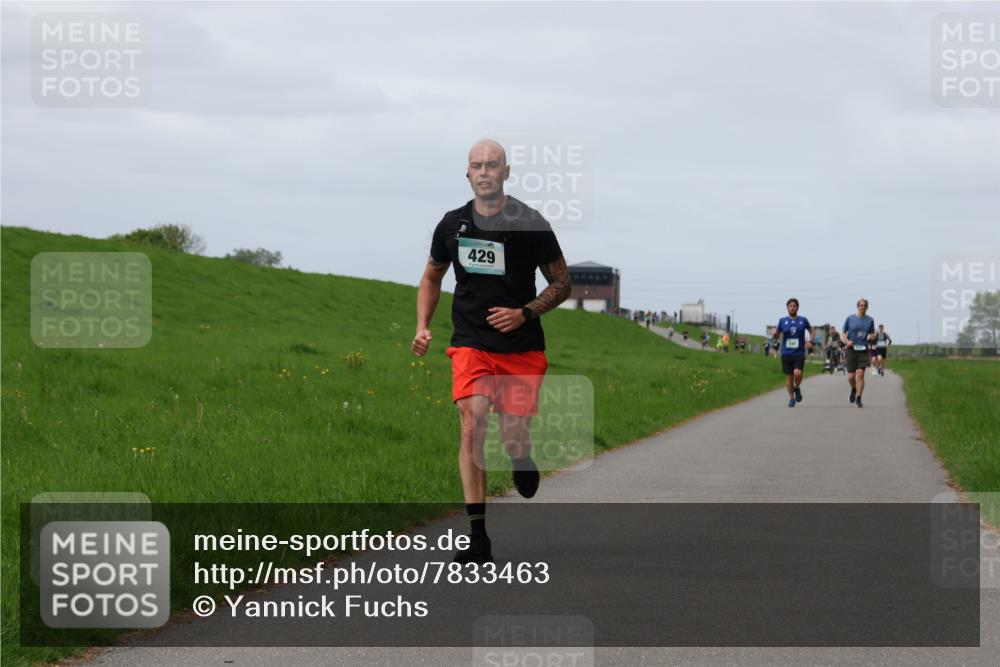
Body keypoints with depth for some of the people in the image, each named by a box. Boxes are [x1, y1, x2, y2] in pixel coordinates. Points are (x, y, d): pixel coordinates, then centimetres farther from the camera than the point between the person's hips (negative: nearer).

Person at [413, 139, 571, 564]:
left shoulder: (531, 224, -4)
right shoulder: (452, 225, 4)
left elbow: (562, 284, 3)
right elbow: (431, 278, 21)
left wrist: (525, 313, -13)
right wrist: (422, 326, 6)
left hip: (522, 348, -1)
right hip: (471, 345, 1)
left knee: (514, 441, -2)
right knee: (472, 426, -18)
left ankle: (522, 459, 41)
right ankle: (478, 540, -18)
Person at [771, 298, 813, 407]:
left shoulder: (803, 320, 3)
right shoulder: (782, 321, 5)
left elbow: (811, 330, 18)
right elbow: (777, 335, 11)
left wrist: (810, 341, 3)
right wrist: (776, 340, -13)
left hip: (799, 353, -1)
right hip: (786, 353, 1)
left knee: (797, 373, -21)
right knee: (789, 376, 4)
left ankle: (797, 388, 10)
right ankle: (791, 398, 20)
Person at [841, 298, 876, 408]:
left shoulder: (870, 320, 8)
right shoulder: (850, 319, 4)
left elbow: (872, 333, 19)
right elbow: (843, 333, 10)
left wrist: (871, 336, -6)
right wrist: (846, 341, -10)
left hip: (863, 350, 0)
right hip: (852, 350, 0)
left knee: (860, 374, -12)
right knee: (851, 376, -2)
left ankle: (858, 399, -5)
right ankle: (854, 389, 32)